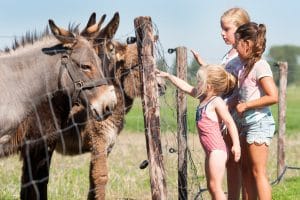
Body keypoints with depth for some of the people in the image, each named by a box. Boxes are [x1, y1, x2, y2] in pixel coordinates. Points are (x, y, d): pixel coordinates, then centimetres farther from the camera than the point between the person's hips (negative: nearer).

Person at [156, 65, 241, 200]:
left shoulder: (217, 102, -12)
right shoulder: (203, 97, 12)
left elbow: (230, 122, -16)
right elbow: (185, 87, 21)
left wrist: (236, 144, -22)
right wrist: (168, 76, 23)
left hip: (217, 150, -9)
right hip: (210, 151, 9)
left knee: (215, 186, -10)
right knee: (211, 187, 11)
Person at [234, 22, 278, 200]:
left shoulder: (260, 66, -14)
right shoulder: (247, 66, 13)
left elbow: (273, 97, -22)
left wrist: (245, 105, -18)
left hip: (259, 123, -9)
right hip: (247, 123, 9)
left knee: (258, 172, -7)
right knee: (246, 171, 12)